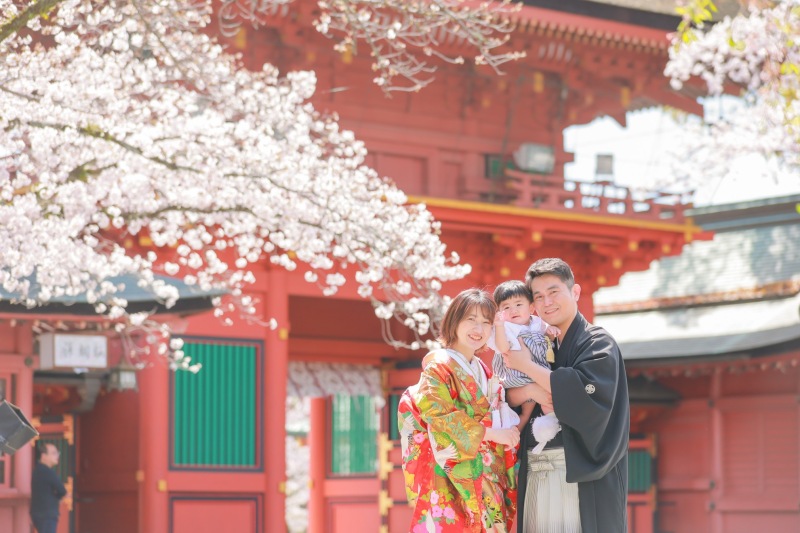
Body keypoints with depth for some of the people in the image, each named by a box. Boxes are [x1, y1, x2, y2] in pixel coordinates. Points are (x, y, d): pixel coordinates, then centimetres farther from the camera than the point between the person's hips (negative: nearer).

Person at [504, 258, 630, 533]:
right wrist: (533, 392, -13)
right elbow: (508, 396, 11)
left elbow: (588, 392, -16)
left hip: (581, 476, -6)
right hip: (536, 476, 6)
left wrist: (527, 366, -9)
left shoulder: (597, 343, 0)